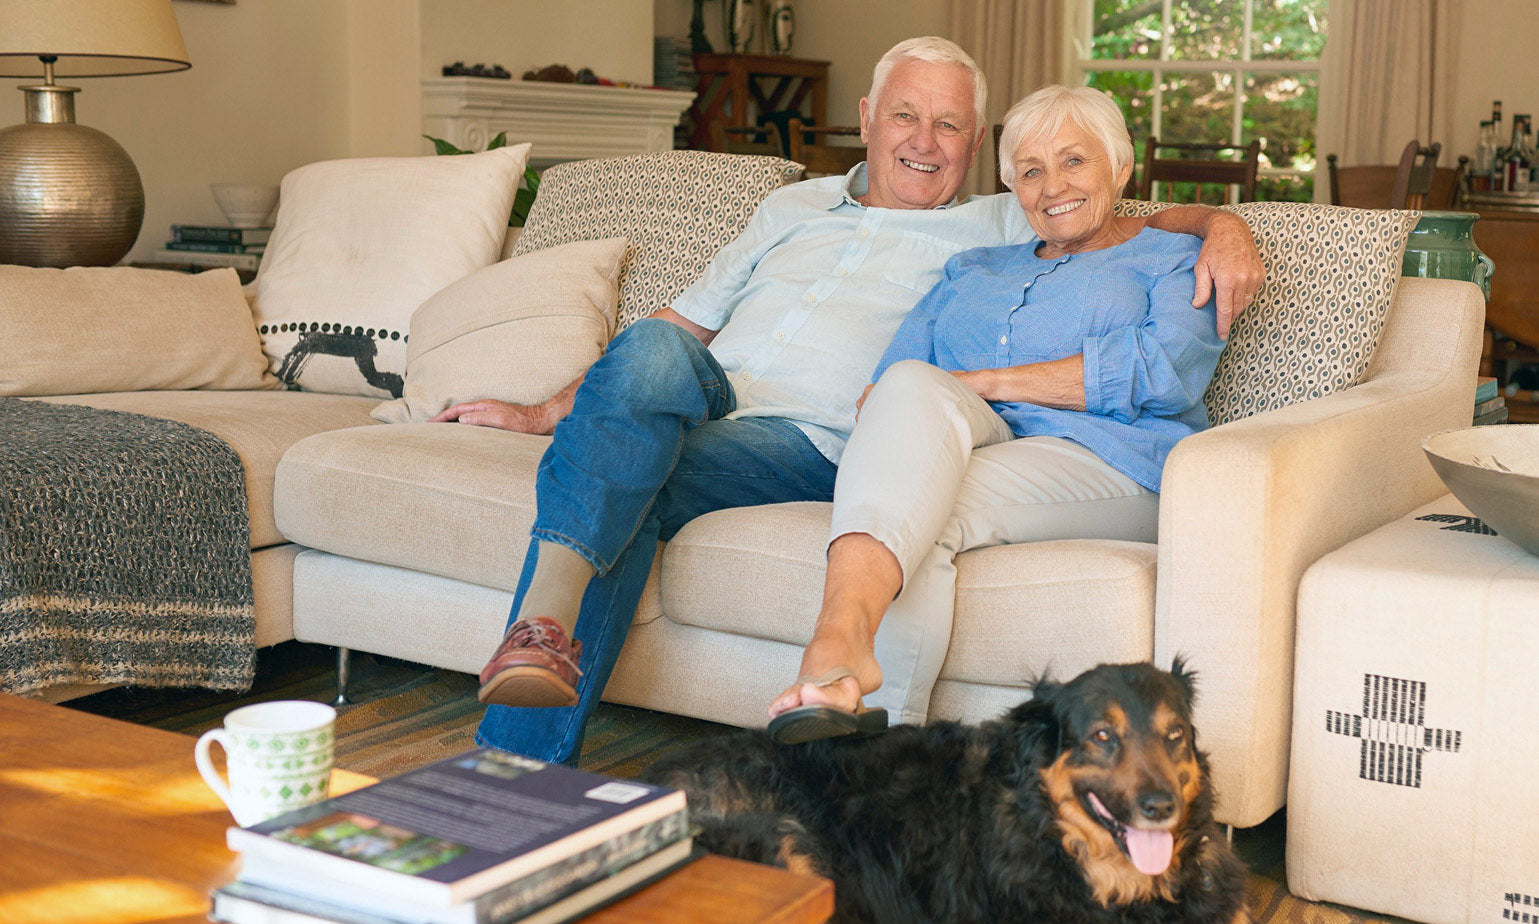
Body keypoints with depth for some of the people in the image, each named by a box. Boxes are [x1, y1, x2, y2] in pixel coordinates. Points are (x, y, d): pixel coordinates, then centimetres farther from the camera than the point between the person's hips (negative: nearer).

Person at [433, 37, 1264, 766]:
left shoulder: (1004, 231, 20)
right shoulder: (793, 208, 31)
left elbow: (1154, 223, 17)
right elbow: (682, 323, 32)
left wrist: (1225, 228, -7)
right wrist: (546, 413, 28)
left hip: (810, 439, -3)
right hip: (700, 402, 3)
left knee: (625, 496, -33)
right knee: (655, 352, -34)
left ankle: (520, 759, -39)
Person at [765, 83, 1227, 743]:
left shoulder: (1175, 261, 20)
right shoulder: (972, 269, 34)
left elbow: (1166, 371, -3)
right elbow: (883, 381, 20)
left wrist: (978, 383, -7)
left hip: (1108, 463, -2)